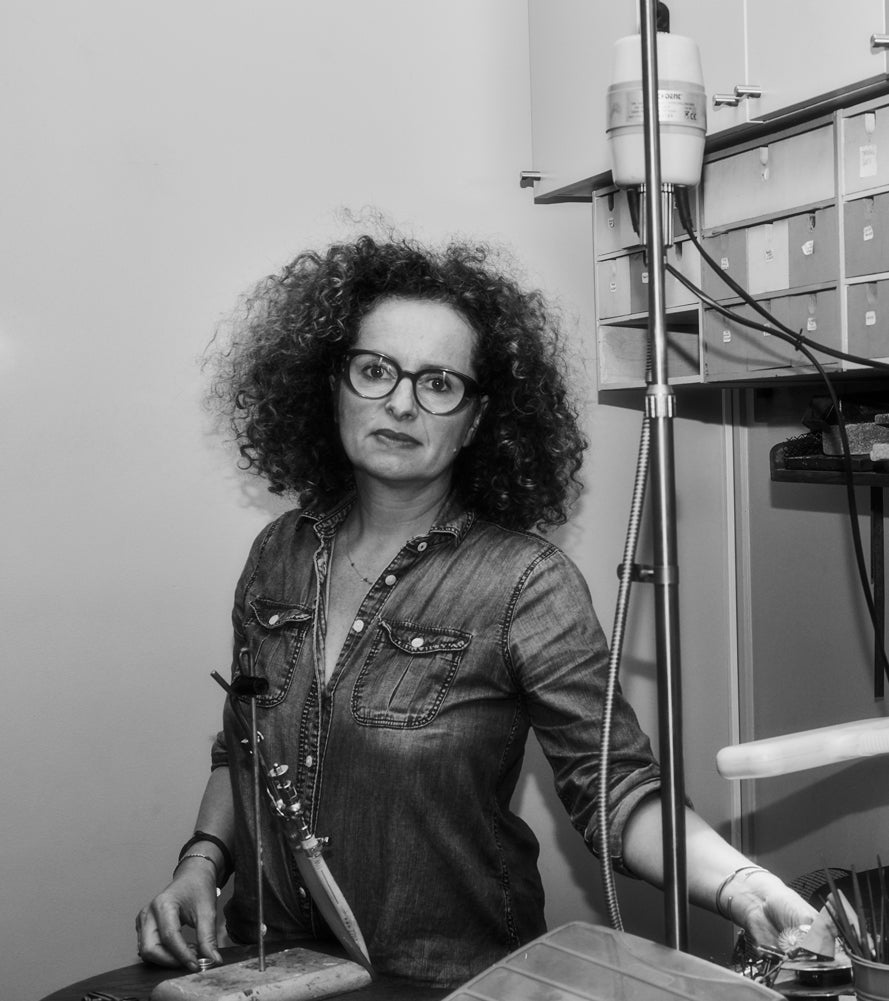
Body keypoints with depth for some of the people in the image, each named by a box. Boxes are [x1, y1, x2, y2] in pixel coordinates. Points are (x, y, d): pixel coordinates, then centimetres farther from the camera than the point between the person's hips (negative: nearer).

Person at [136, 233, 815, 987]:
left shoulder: (526, 584, -13)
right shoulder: (280, 555, 2)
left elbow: (615, 788, -14)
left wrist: (742, 886, -29)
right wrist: (202, 862, -1)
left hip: (447, 979, -1)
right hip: (271, 969, 2)